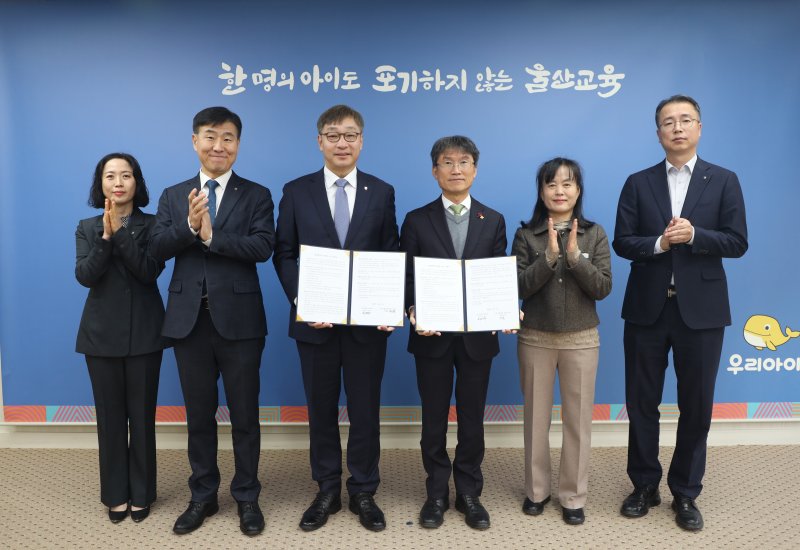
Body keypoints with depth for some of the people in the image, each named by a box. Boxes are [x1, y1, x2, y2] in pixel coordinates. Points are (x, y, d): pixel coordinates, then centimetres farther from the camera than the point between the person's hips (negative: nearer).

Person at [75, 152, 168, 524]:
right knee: (109, 416, 8)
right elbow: (84, 276, -8)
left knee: (142, 415, 5)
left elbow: (150, 271, -15)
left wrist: (120, 232, -21)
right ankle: (116, 495, 23)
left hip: (143, 332, -2)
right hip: (102, 333, 2)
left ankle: (141, 494, 20)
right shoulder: (87, 228, 6)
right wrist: (106, 236, -20)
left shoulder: (152, 225, 0)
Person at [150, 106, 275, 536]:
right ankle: (203, 496, 31)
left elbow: (263, 247, -14)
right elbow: (157, 248, -3)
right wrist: (189, 225, -19)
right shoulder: (173, 196, 10)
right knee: (199, 415, 15)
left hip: (238, 320, -2)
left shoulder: (256, 195, 2)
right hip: (189, 319, 3)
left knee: (244, 415, 8)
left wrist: (211, 235, -19)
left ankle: (247, 497, 26)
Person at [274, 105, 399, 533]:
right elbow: (283, 254, 1)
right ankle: (327, 491, 30)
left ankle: (363, 492, 27)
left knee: (365, 410, 9)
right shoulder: (297, 191, 3)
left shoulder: (382, 192, 4)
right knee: (321, 409, 12)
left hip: (368, 321, 0)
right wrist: (301, 301, -12)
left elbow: (392, 256, 2)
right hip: (315, 320, 1)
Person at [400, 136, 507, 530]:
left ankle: (469, 493, 27)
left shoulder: (493, 221, 6)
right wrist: (414, 312, -17)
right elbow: (406, 277, -1)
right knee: (434, 417, 11)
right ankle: (437, 493, 27)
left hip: (477, 333, 1)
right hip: (432, 334, -1)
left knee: (472, 417, 11)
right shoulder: (417, 220, 2)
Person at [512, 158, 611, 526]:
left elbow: (603, 288, -7)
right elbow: (518, 287, -9)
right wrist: (550, 256, -19)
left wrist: (575, 256, -19)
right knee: (536, 418, 10)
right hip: (535, 339, 0)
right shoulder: (526, 235, -1)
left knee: (578, 420, 7)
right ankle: (536, 490, 27)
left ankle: (573, 496, 22)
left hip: (581, 340, 0)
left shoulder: (595, 234, 0)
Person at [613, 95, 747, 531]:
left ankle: (685, 494, 25)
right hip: (647, 307, 1)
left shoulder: (724, 180, 3)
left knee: (696, 406, 8)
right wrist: (659, 243, -18)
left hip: (700, 309, 0)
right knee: (642, 403, 9)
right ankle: (644, 486, 27)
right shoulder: (638, 183, 5)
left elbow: (737, 242, -3)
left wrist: (693, 235, -19)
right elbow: (622, 241, -1)